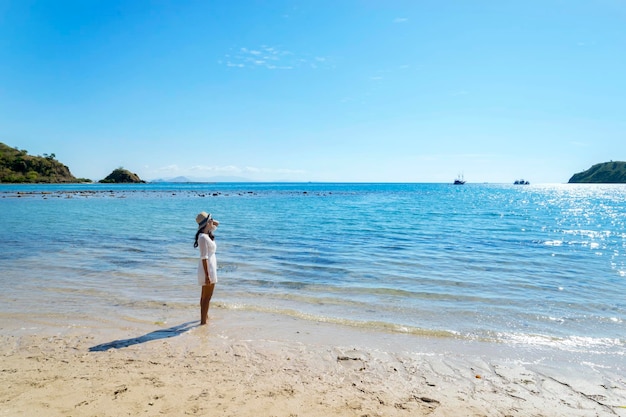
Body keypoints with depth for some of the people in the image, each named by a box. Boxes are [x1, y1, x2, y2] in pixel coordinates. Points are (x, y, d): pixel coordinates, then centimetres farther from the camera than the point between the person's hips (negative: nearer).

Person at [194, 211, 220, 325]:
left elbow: (217, 223, 24)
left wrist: (211, 221, 3)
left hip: (211, 267, 10)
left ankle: (205, 316, 38)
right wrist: (207, 275, -24)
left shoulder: (208, 234, 5)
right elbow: (204, 257, -24)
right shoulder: (203, 237, -21)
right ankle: (203, 321, 9)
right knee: (207, 297, 0)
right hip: (207, 268, -10)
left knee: (205, 295, 23)